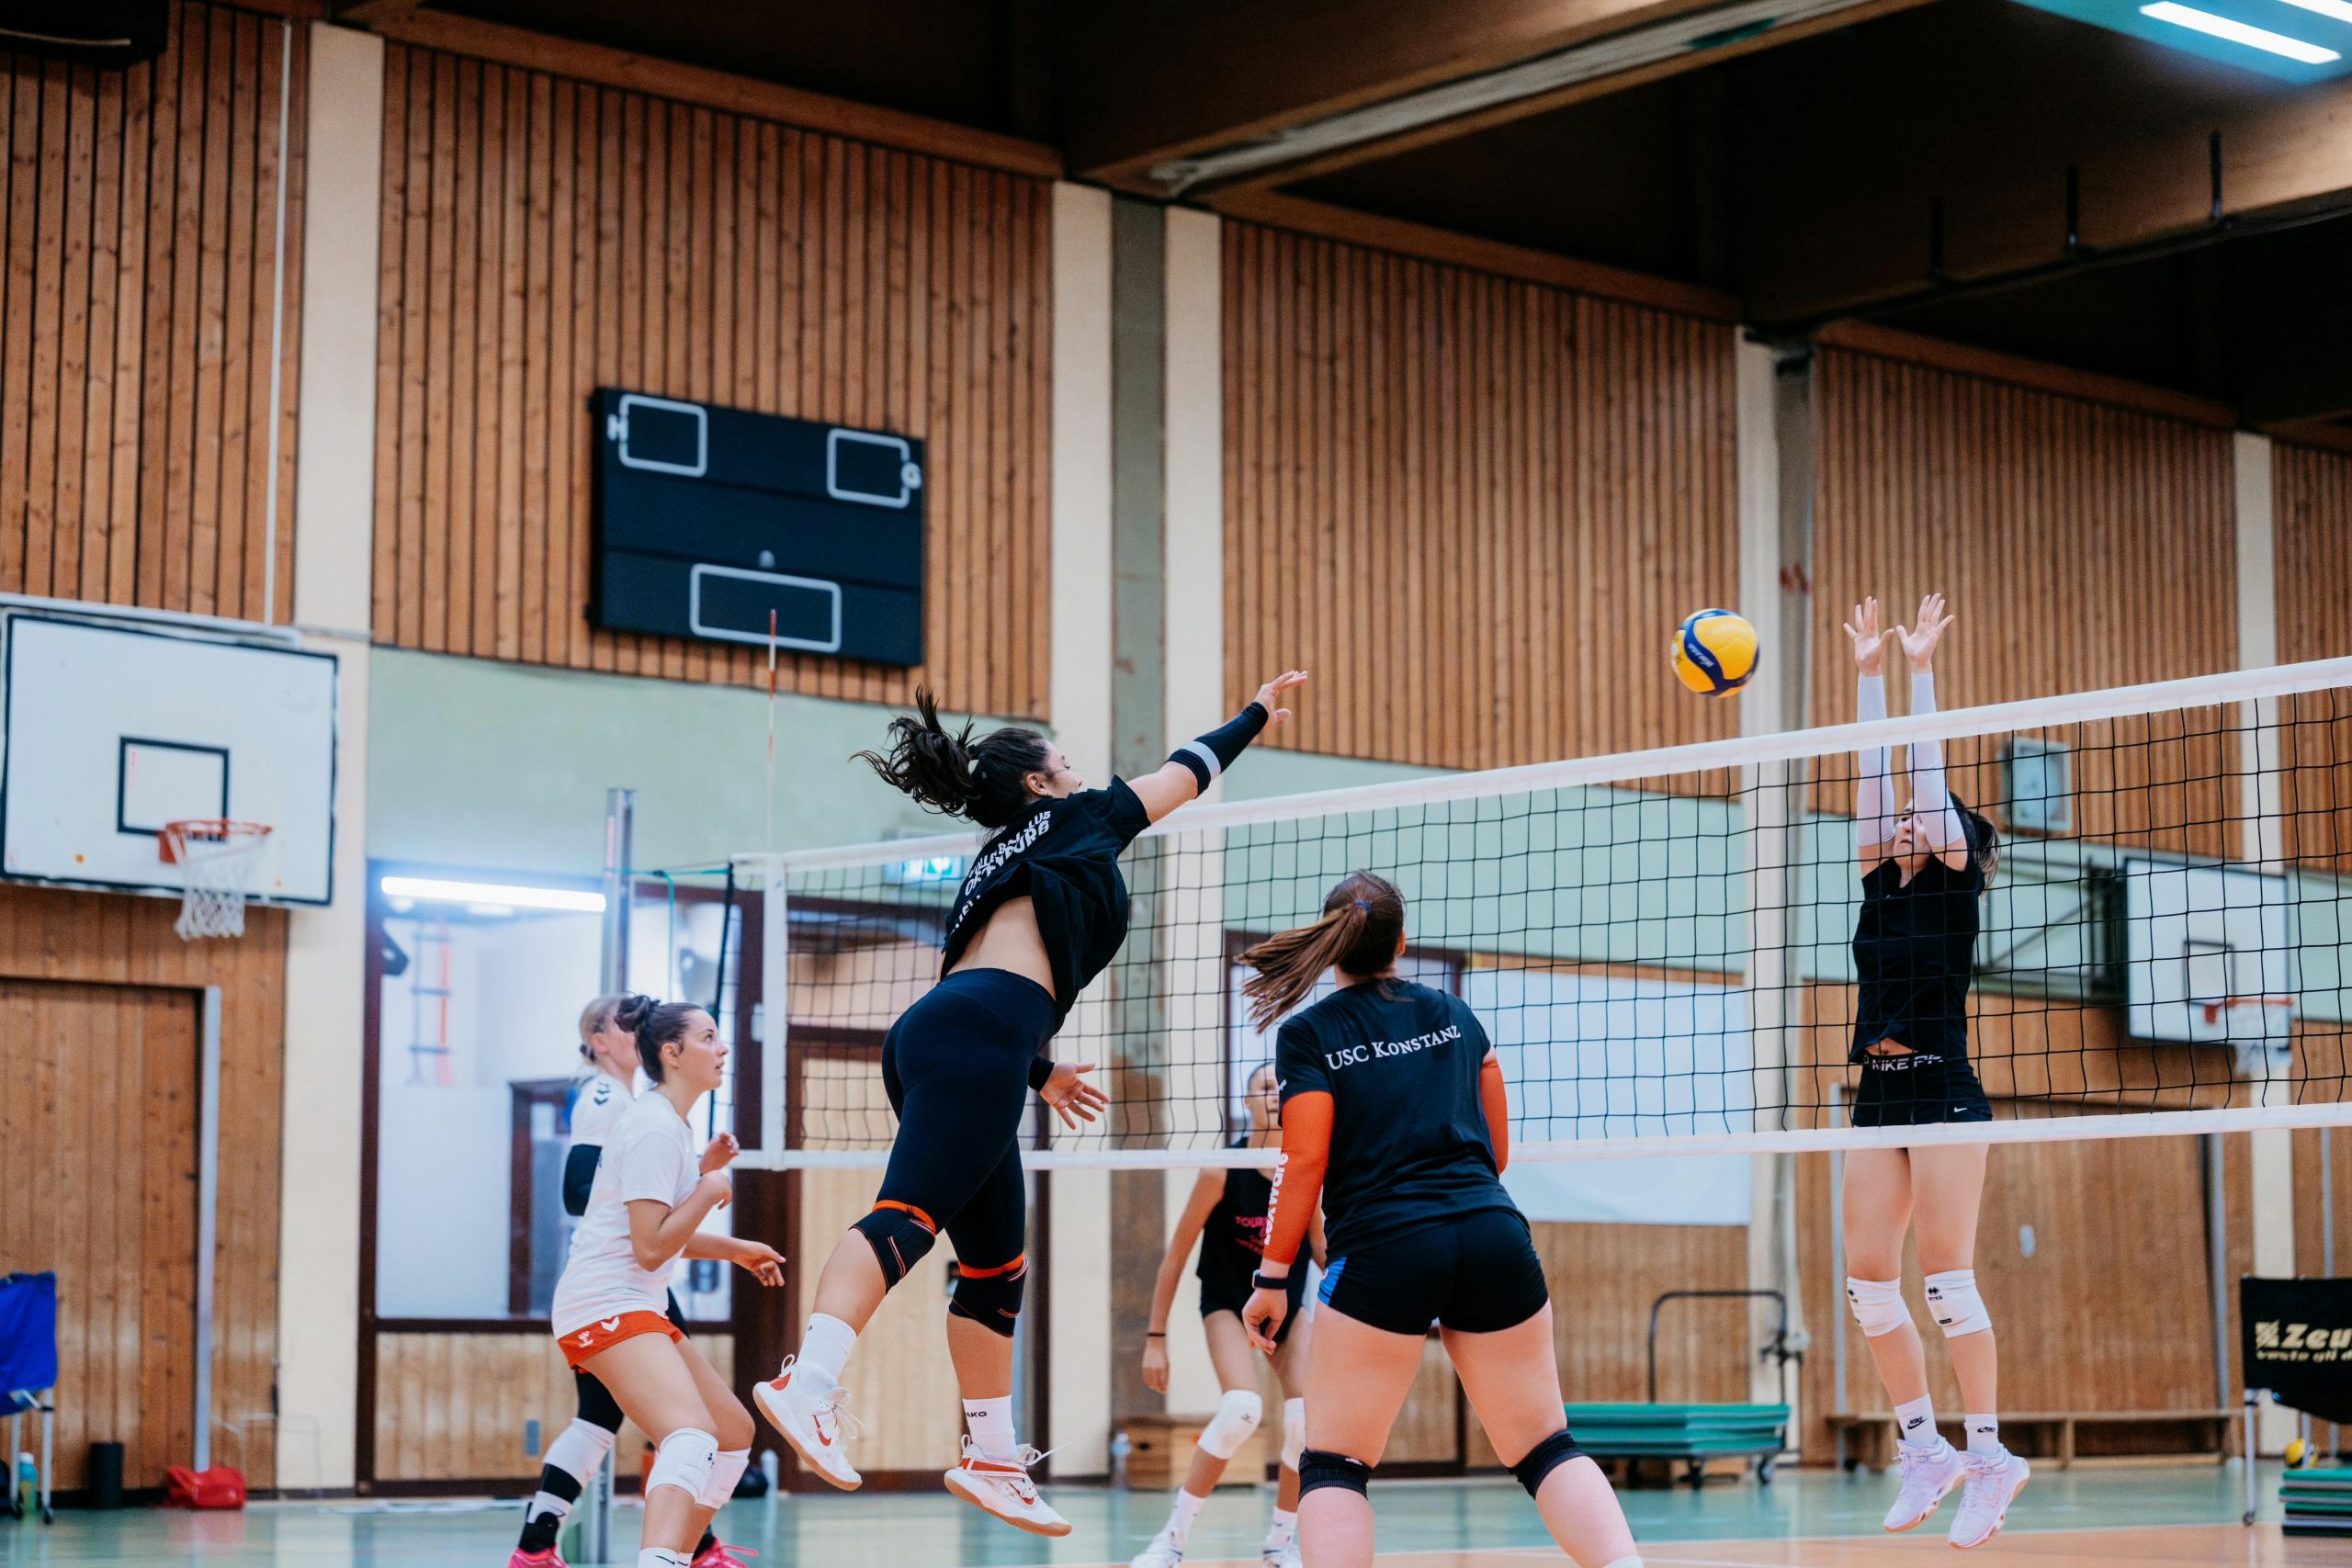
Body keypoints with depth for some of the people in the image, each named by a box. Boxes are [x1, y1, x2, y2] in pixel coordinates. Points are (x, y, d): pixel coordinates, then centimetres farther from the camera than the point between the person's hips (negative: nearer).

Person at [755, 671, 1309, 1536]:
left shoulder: (995, 866, 34)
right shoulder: (1076, 819, 16)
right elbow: (1188, 769, 29)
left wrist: (1037, 1070, 38)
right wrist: (1257, 713, 43)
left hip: (929, 1043, 9)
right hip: (976, 1045, -9)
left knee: (996, 1264, 12)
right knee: (909, 1214, -24)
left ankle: (993, 1459, 14)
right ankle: (809, 1381, -41)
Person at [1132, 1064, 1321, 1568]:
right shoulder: (1224, 1170, -21)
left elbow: (1322, 1249, 2)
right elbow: (1176, 1256, -14)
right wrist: (1155, 1338, -12)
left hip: (1287, 1304, 3)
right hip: (1228, 1302, -3)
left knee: (1307, 1420, -17)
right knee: (1241, 1408, -28)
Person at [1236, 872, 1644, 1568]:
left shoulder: (1307, 1035, 3)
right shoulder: (1453, 1013, 17)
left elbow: (1305, 1162, -4)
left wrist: (1272, 1279, 1)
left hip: (1382, 1249, -4)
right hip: (1495, 1236, 4)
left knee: (1333, 1463, 6)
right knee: (1545, 1447, 11)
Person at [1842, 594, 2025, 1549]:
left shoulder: (1955, 887, 1)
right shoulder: (1884, 886, 16)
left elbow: (1927, 776, -5)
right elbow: (1873, 775, 14)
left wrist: (1921, 667, -3)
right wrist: (1869, 671, 14)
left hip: (1943, 1091, -7)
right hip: (1878, 1095, 7)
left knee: (1946, 1273, -11)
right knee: (1868, 1279, 1)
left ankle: (1989, 1455, -8)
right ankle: (1925, 1450, 9)